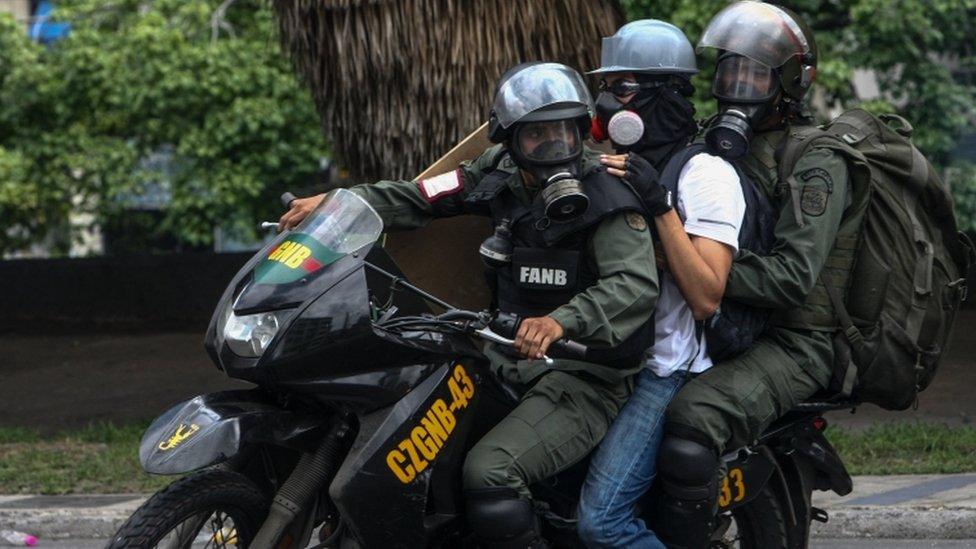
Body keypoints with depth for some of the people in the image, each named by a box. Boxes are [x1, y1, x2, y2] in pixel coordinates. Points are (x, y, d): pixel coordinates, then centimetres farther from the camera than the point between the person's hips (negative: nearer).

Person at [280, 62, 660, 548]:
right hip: (508, 358, 8)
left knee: (490, 473, -30)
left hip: (582, 376, -8)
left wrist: (562, 320, -47)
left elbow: (637, 284, -30)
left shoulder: (606, 200, -16)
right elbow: (419, 198, 8)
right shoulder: (502, 174, 5)